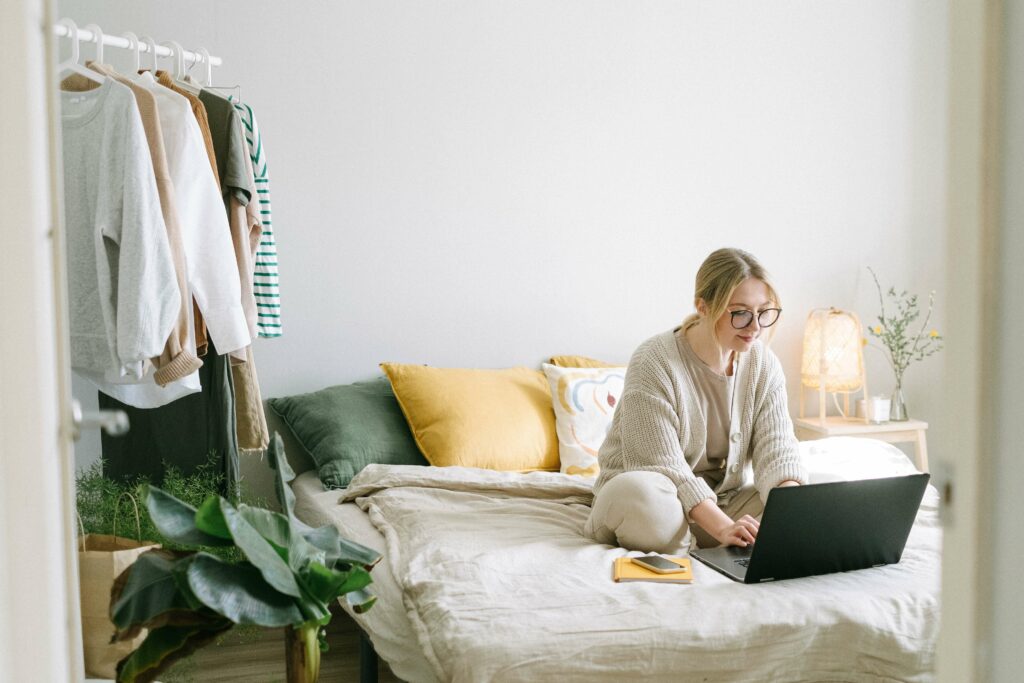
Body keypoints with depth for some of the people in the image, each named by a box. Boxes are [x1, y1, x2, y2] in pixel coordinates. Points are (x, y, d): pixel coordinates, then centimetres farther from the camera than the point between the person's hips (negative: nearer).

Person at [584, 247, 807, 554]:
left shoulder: (764, 364, -2)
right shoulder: (654, 362, -19)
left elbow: (776, 449, -9)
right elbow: (660, 466, -24)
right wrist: (722, 527, -35)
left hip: (725, 497, 7)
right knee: (639, 493, -41)